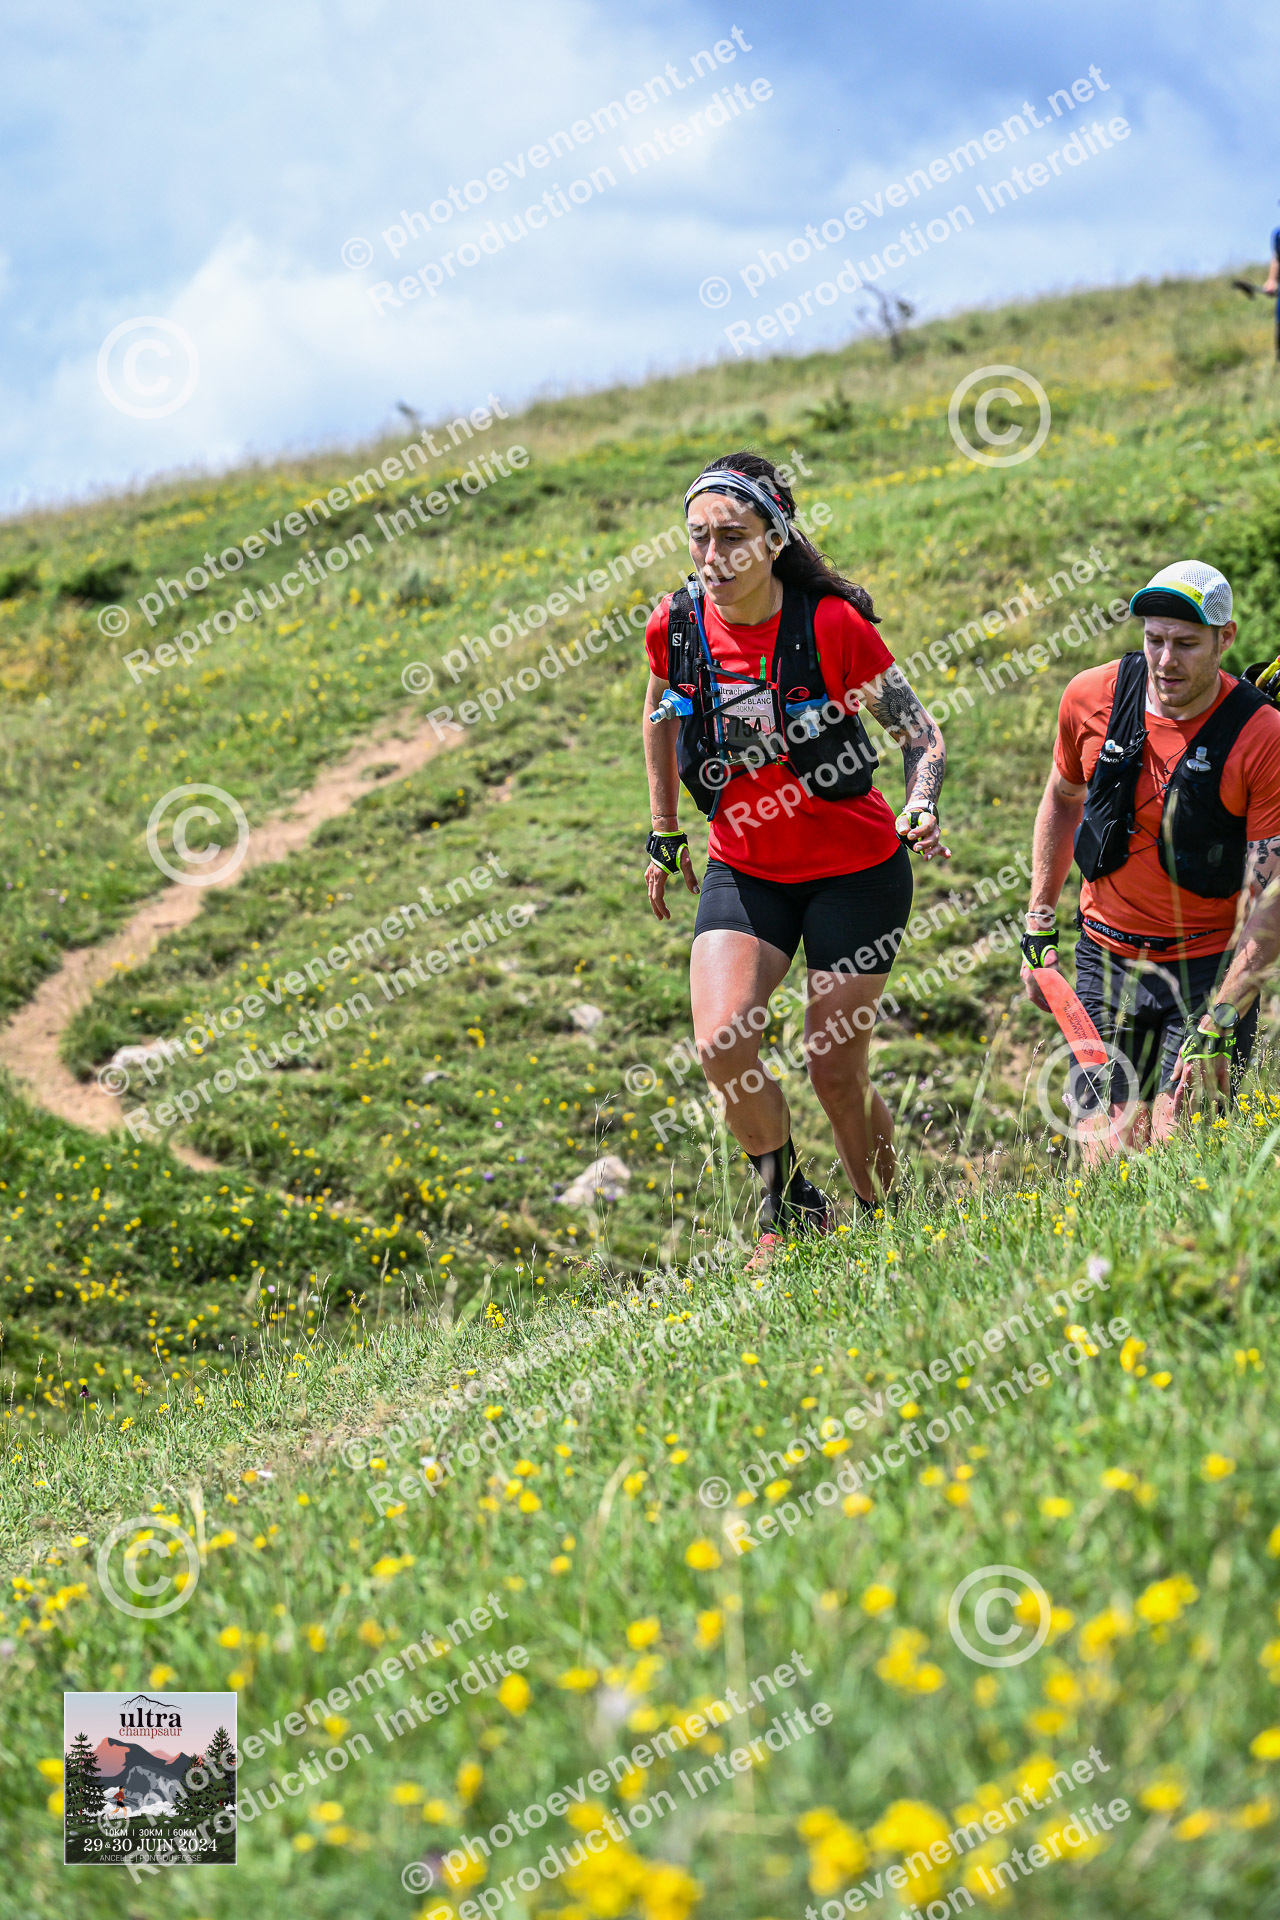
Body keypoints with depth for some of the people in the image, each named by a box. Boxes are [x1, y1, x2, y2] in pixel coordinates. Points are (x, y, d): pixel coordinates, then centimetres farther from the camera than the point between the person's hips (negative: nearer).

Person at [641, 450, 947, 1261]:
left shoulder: (832, 623, -20)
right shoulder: (675, 626, -10)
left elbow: (921, 732, -10)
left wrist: (922, 809, -30)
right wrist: (665, 834, 16)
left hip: (855, 871, -3)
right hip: (744, 872, 3)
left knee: (836, 1073, -1)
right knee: (722, 1048, -17)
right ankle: (789, 1201, 8)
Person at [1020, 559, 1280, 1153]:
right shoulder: (1091, 697, -6)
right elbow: (1062, 798, 15)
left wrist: (1218, 1026, -24)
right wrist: (1038, 927, 13)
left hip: (1210, 967, -3)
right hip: (1108, 955, 3)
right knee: (1107, 1154, -4)